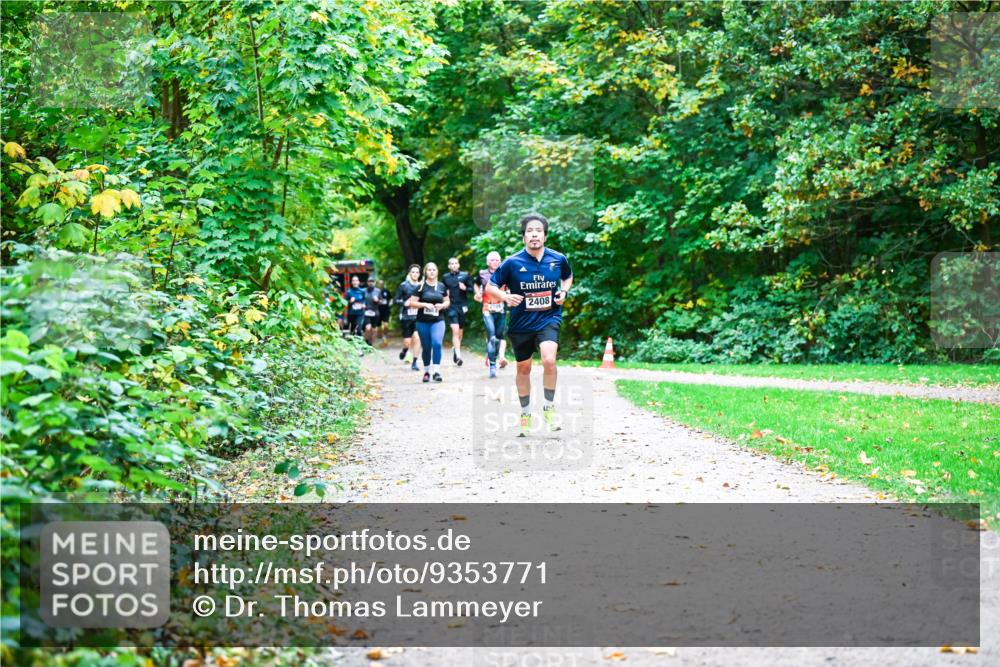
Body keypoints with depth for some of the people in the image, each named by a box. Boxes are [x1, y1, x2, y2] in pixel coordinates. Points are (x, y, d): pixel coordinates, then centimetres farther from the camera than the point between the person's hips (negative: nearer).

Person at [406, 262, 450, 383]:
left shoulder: (441, 286, 6)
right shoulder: (421, 287, -1)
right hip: (423, 322, 0)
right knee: (426, 347, 7)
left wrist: (443, 305, -6)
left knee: (437, 343, -20)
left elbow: (447, 301, 16)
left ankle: (436, 371, -20)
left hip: (438, 320, 0)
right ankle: (426, 371, 23)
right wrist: (425, 304, -16)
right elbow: (412, 303, -3)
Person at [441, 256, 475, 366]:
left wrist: (465, 288, -15)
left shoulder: (465, 275, 4)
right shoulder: (445, 277, 7)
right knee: (455, 330, -15)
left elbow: (472, 288, 4)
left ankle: (455, 348, 38)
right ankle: (458, 355, -19)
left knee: (460, 331, 12)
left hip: (463, 306, 1)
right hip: (451, 307, -1)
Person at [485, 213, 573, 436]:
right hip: (521, 323, 1)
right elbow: (490, 286, -4)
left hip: (549, 318, -1)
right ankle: (525, 413, 35)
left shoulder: (558, 259, -5)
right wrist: (505, 297, -23)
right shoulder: (512, 262, -11)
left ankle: (549, 407, -3)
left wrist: (564, 292, -2)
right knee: (523, 369, 14)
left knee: (549, 360, -25)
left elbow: (568, 277, 18)